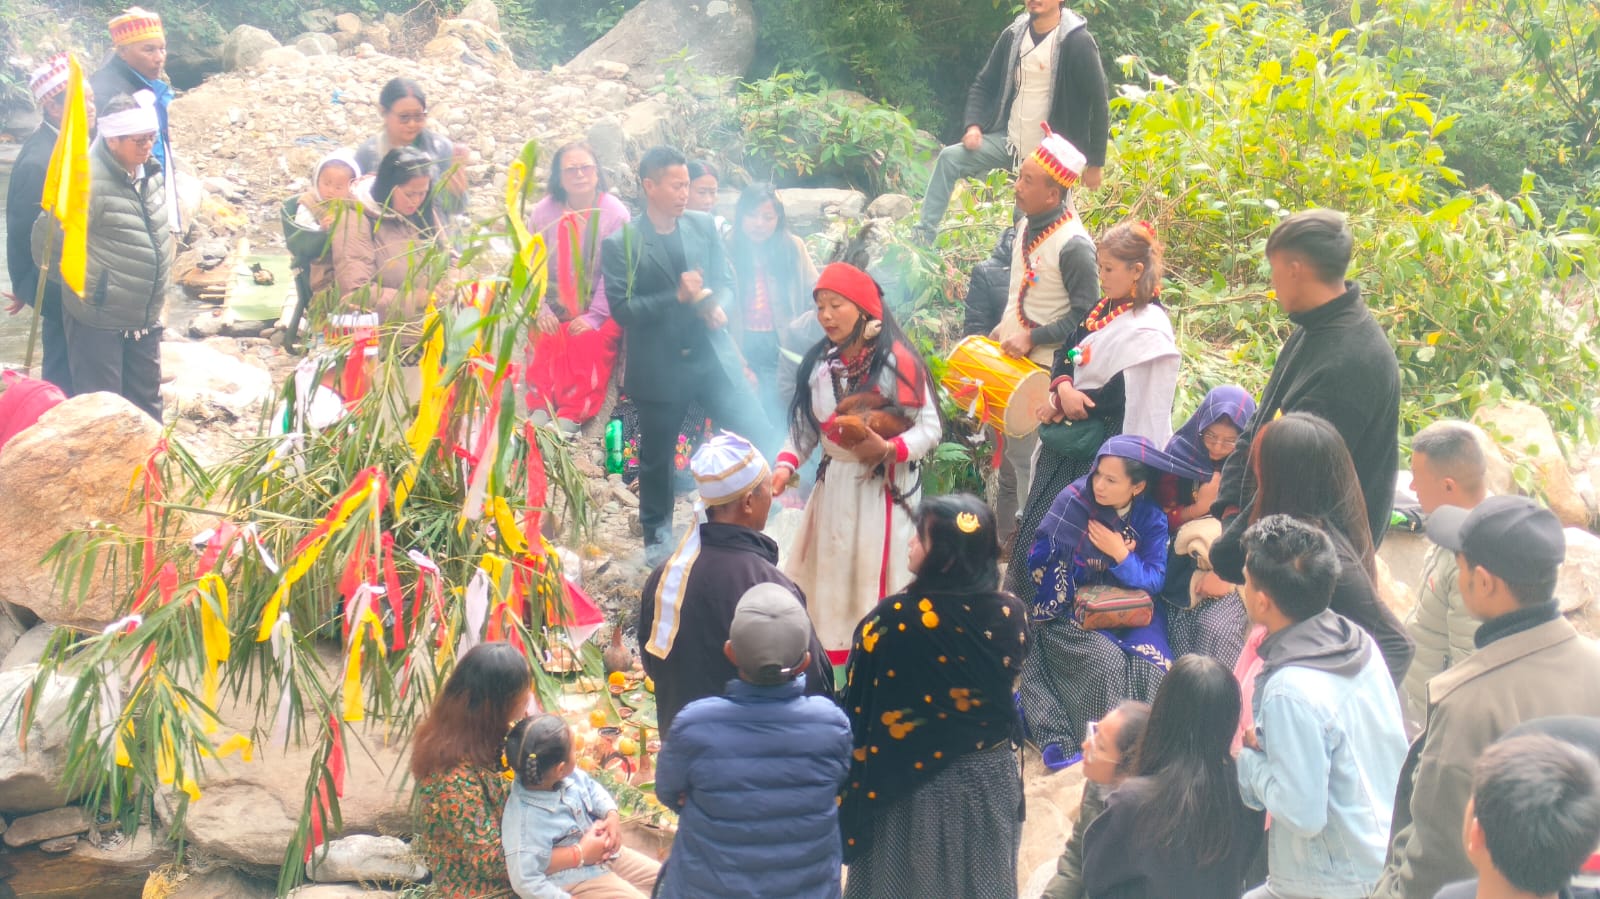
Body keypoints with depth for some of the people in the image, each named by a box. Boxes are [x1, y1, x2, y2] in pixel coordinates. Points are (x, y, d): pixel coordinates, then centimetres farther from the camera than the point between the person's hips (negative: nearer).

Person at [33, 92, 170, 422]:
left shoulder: (148, 172, 3)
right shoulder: (88, 181, -22)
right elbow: (48, 243, -17)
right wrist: (82, 285, -4)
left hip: (144, 317, 8)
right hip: (99, 320, -8)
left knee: (146, 401, 20)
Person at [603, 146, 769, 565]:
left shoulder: (704, 225, 4)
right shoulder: (620, 244, -9)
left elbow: (724, 281, 7)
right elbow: (621, 308, -13)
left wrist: (717, 307, -16)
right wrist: (677, 298, -22)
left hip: (712, 355, 3)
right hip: (659, 366, -3)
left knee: (756, 434, -2)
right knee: (656, 456, 11)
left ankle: (758, 519, 17)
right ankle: (657, 537, 32)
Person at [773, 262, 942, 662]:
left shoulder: (896, 361, -14)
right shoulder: (818, 363, 4)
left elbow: (929, 429, -13)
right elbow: (804, 427, 6)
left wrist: (889, 450, -27)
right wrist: (785, 465, -10)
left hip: (884, 487, -6)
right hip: (834, 485, 6)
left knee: (877, 581, -2)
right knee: (828, 577, 11)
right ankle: (832, 670, 22)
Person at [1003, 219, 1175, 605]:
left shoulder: (1148, 330, -16)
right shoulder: (1103, 310, 9)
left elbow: (1120, 396, -19)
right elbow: (1066, 352, 10)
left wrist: (1063, 408, -11)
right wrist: (1063, 387, -13)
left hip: (1104, 449, -8)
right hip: (1073, 434, 8)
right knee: (1033, 525, 9)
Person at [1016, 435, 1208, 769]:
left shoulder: (1151, 519, -3)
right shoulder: (1073, 500, -11)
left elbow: (1154, 580, -6)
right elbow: (1040, 561, -9)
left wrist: (1120, 554, -19)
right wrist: (1074, 601, -15)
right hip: (1070, 612, -2)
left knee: (1150, 663, -25)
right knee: (1105, 660, -29)